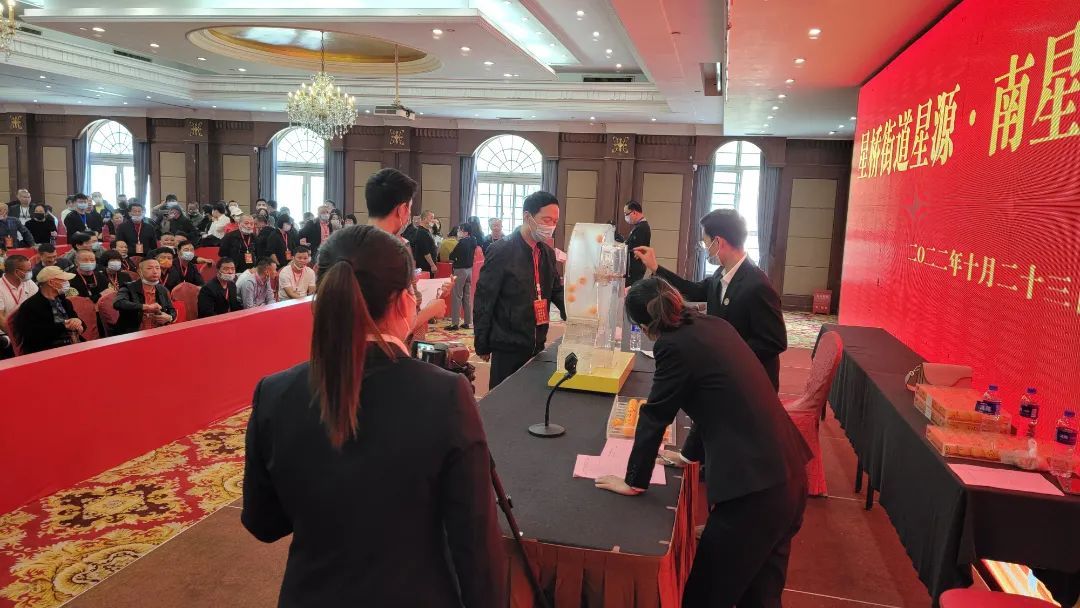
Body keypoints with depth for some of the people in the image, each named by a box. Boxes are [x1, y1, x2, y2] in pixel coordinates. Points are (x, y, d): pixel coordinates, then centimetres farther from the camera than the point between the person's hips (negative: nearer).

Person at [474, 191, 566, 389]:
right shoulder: (502, 251, -13)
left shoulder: (548, 253, 7)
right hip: (508, 348, -6)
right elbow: (483, 300, -10)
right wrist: (482, 345, -8)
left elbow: (557, 290, 14)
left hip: (537, 345, 6)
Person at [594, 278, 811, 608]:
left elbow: (654, 417, -5)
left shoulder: (674, 345, -12)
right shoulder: (714, 324, 12)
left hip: (753, 486, -9)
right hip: (788, 472, 9)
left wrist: (634, 481, 6)